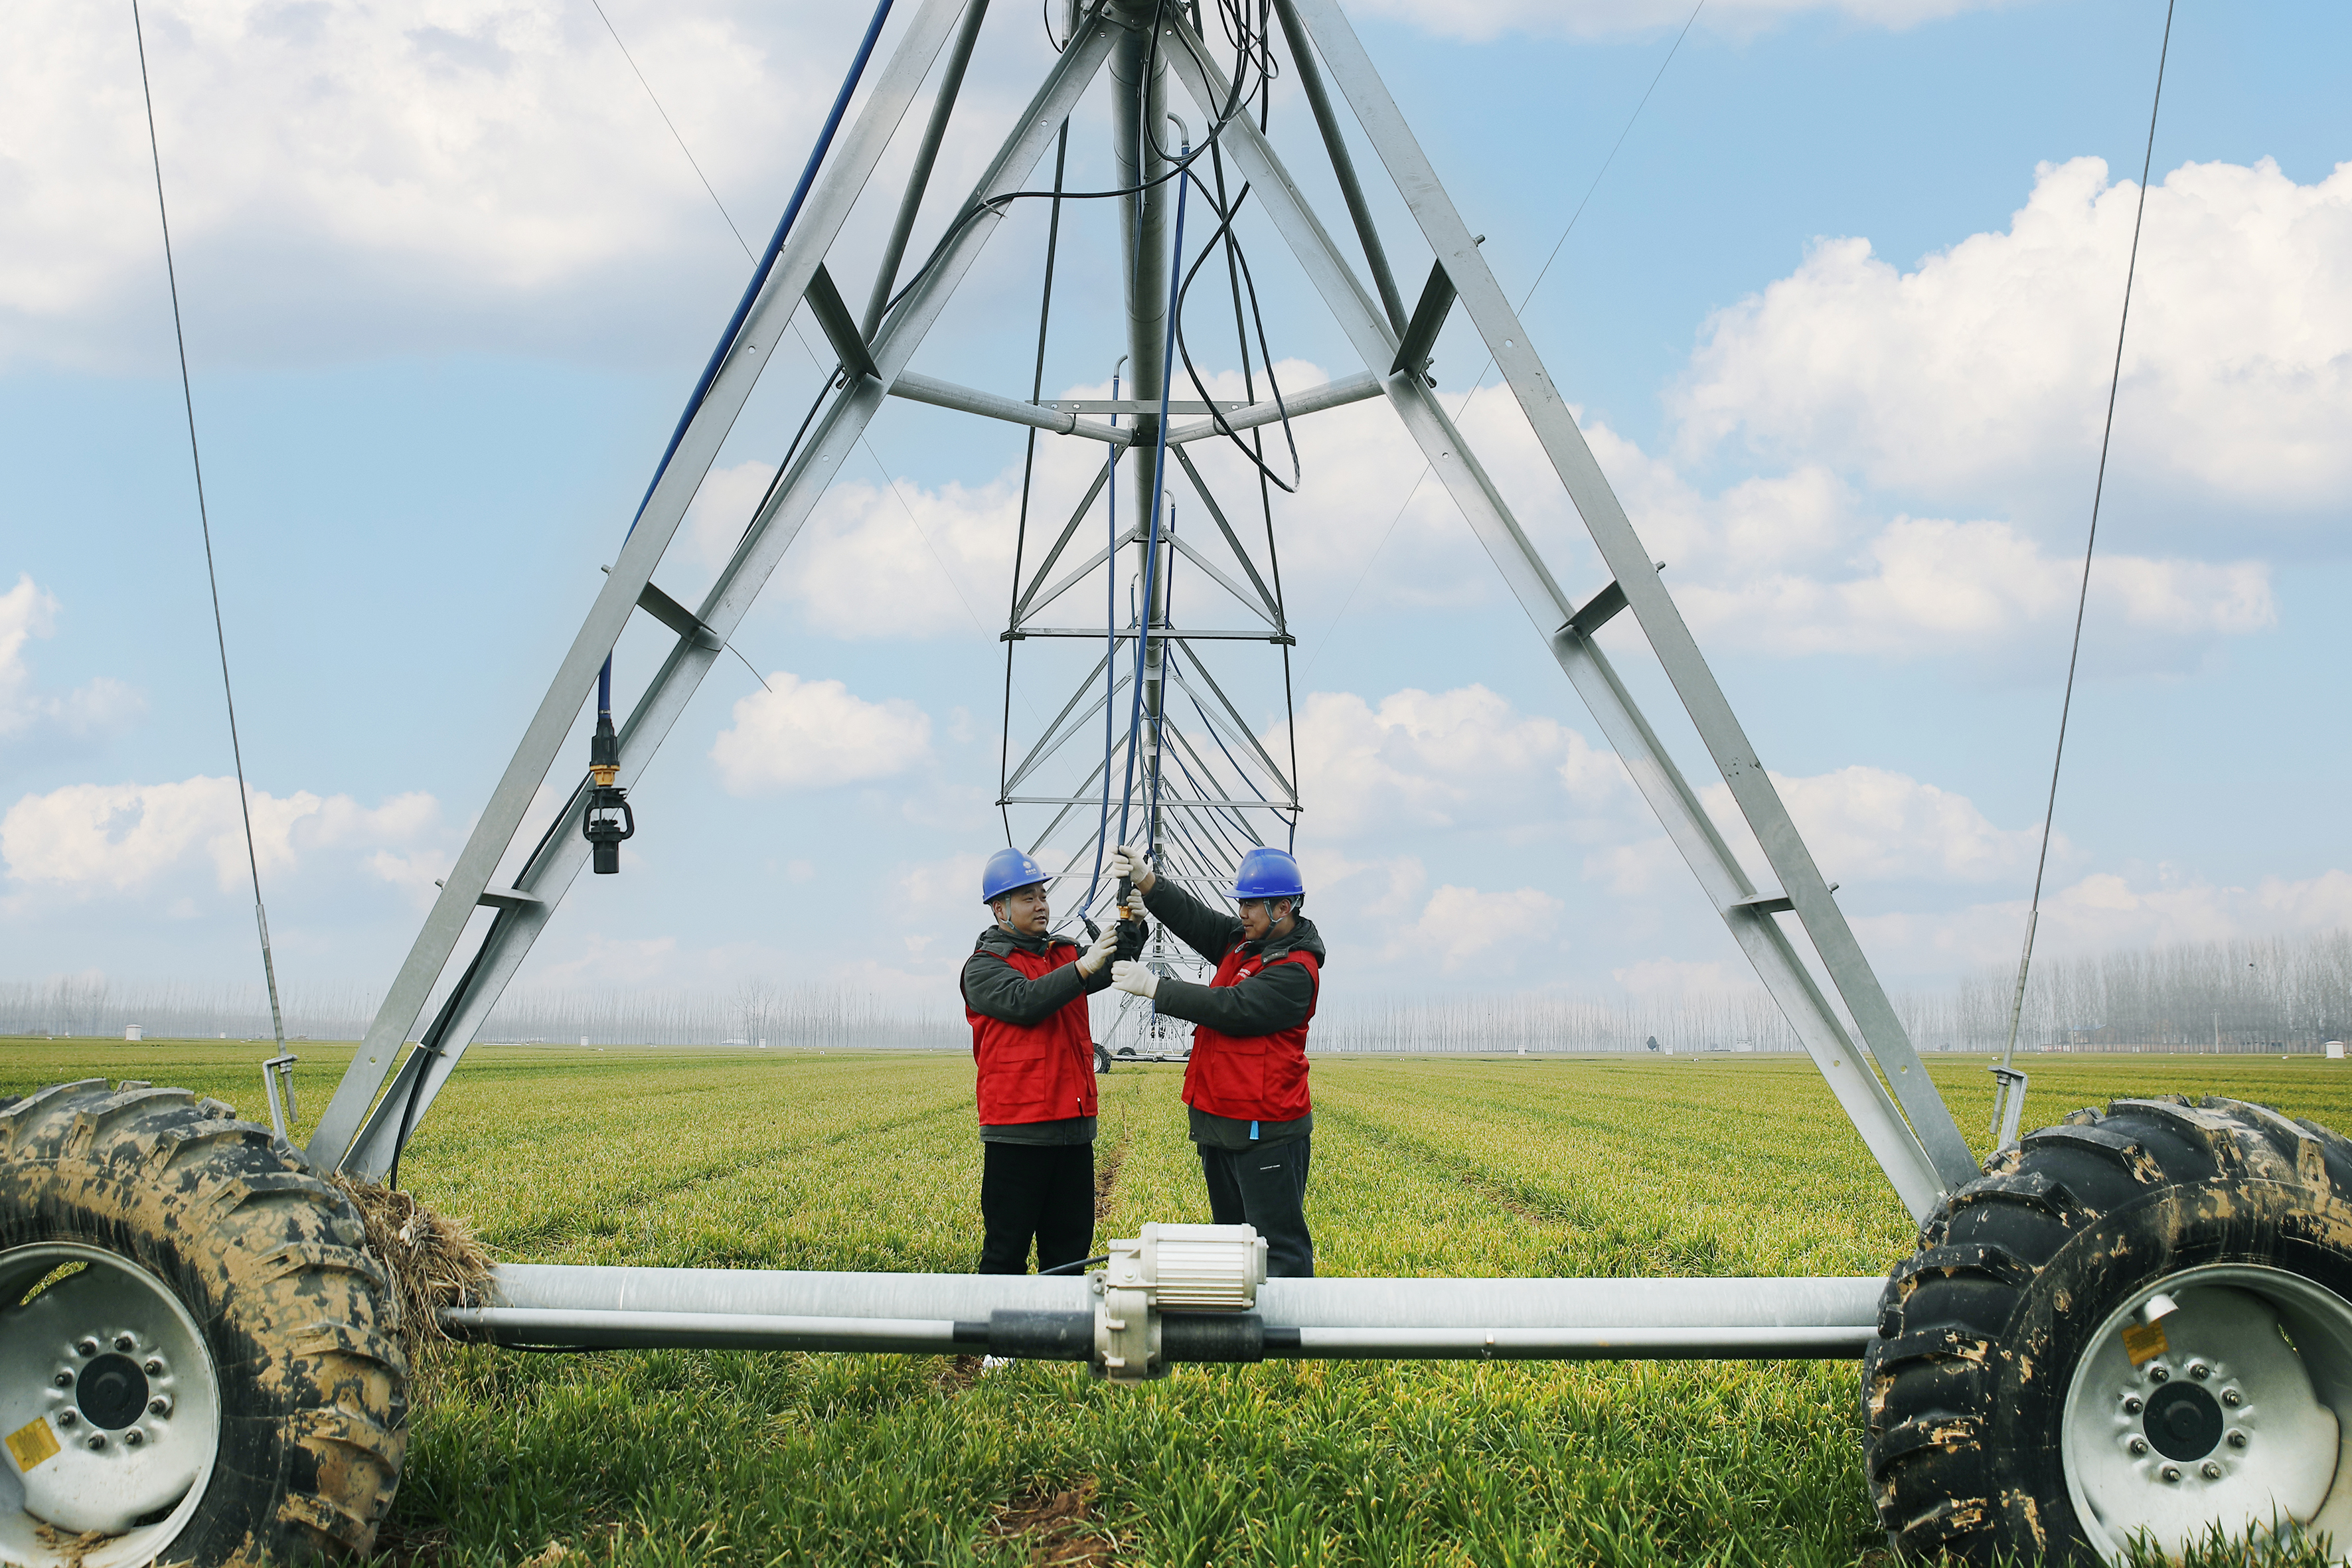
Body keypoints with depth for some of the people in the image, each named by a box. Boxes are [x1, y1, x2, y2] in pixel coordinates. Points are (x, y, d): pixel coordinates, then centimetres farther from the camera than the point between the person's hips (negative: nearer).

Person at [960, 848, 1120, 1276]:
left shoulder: (1063, 954, 17)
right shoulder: (984, 967, -2)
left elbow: (1108, 972, 1)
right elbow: (1024, 1001, -19)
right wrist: (1082, 966, -25)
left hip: (1074, 1124, 6)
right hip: (1018, 1131, -6)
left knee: (1070, 1246, 11)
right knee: (1007, 1251, -1)